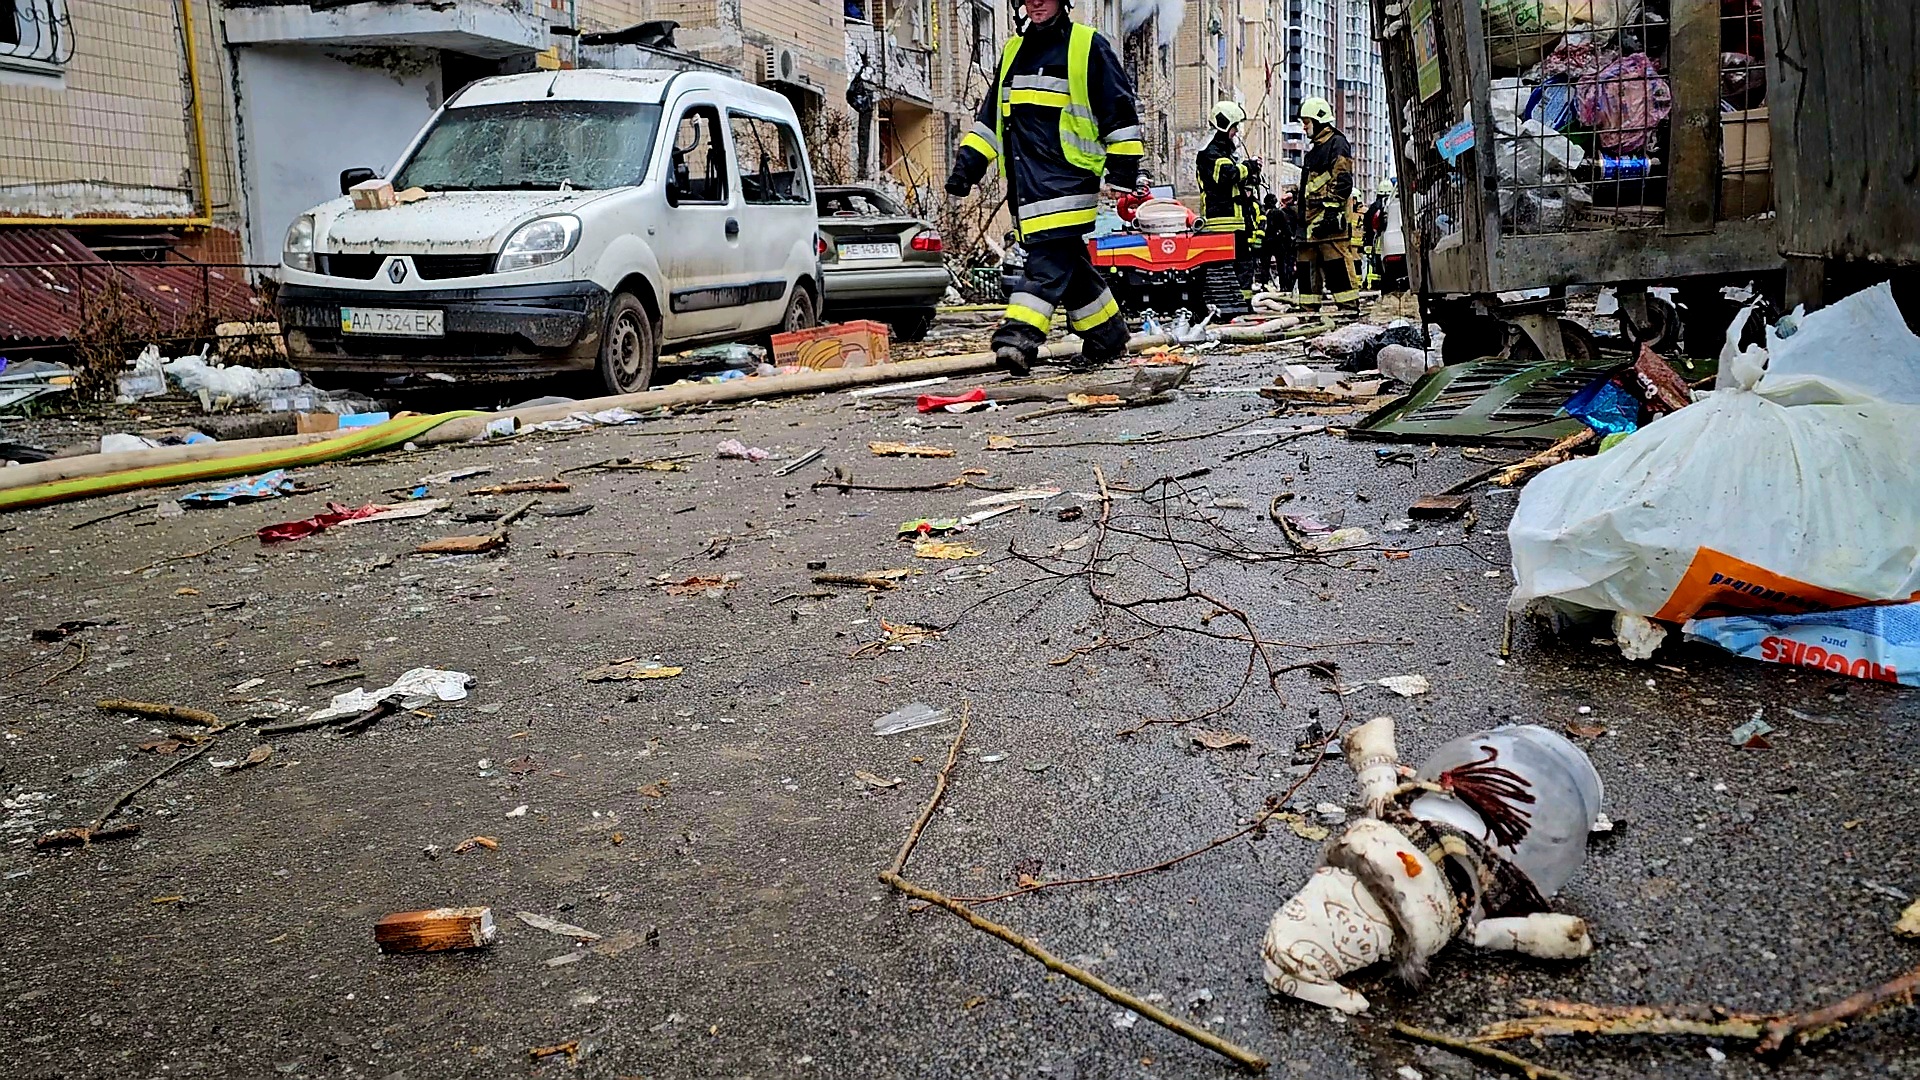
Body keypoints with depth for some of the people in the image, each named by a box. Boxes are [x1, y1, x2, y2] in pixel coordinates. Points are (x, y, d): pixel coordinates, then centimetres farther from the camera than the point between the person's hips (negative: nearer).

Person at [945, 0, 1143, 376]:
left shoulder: (1088, 45, 3)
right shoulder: (1013, 50, 22)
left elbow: (1119, 112, 2)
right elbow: (991, 116, 26)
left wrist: (1123, 170, -3)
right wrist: (968, 162, 16)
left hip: (1066, 177, -7)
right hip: (1025, 182, 7)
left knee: (1049, 259, -17)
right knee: (1069, 261, 9)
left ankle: (1021, 335, -27)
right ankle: (1108, 335, 20)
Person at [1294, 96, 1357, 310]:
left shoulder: (1337, 143, -2)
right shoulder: (1315, 149, 27)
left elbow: (1342, 180, -13)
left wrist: (1332, 208, -20)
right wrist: (1302, 211, 24)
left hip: (1330, 214, -10)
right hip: (1312, 215, 10)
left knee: (1337, 259, -13)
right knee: (1307, 260, 7)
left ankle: (1349, 302, -13)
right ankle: (1309, 302, 11)